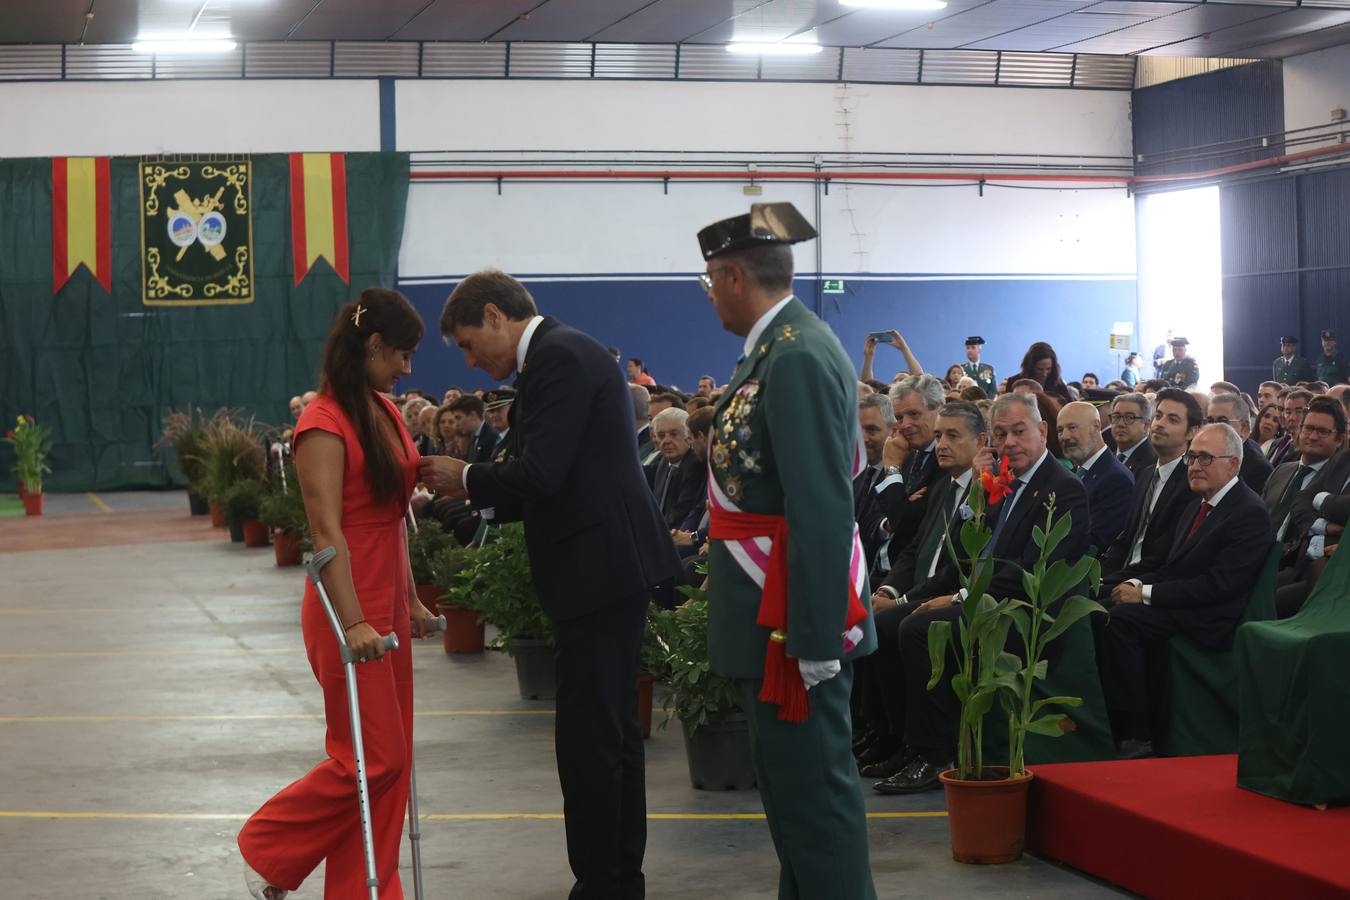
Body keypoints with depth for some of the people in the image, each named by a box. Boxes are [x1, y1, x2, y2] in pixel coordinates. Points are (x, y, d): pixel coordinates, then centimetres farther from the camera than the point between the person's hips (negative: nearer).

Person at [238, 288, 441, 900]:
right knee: (372, 759, -4)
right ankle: (267, 851, 15)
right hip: (349, 610, -9)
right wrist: (353, 623, -27)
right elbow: (326, 532, -22)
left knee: (393, 758, 9)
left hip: (386, 605, 9)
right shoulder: (324, 425, -16)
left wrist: (410, 602, 17)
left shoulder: (384, 411, 11)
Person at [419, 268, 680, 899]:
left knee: (588, 735, -6)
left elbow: (541, 473, -21)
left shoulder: (558, 357, -13)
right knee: (612, 731, 16)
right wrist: (474, 495, 11)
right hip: (612, 563, 11)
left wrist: (467, 479, -5)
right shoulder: (564, 352, 18)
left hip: (600, 567, -11)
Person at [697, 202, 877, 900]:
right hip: (772, 608, 10)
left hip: (795, 614, -10)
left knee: (812, 788, -2)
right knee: (789, 781, 19)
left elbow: (824, 510, -24)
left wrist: (815, 638, -24)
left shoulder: (798, 359, -20)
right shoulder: (782, 347, 10)